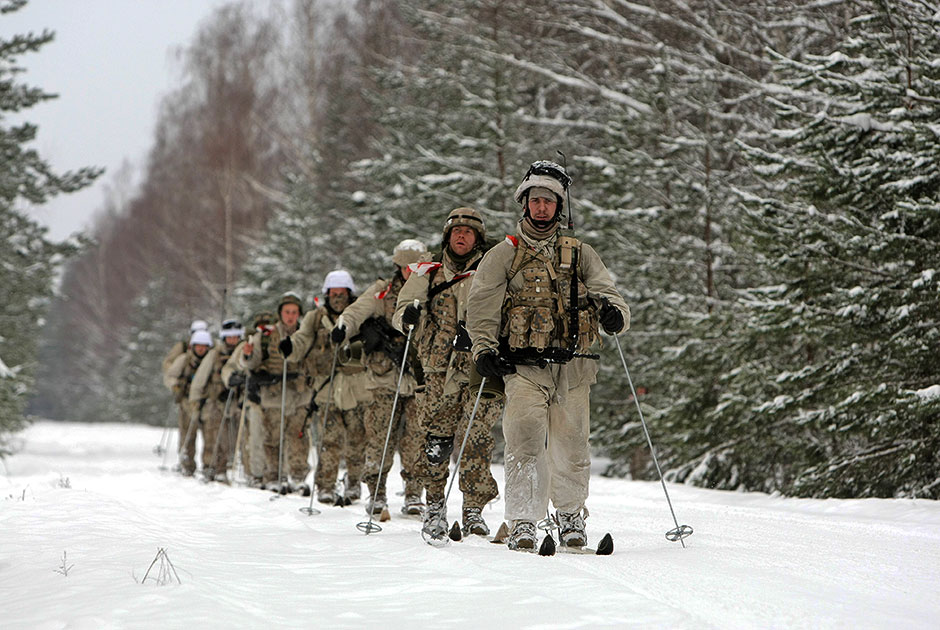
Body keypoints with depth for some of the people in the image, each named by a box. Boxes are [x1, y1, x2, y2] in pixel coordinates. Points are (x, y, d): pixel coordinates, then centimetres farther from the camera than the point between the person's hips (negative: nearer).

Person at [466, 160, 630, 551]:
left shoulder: (580, 255, 16)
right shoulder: (503, 255, 12)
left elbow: (604, 291, 8)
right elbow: (482, 308, 8)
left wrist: (613, 313, -15)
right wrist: (484, 350, -7)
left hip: (572, 367, 2)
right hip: (523, 367, -2)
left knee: (570, 448, 2)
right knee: (526, 440, -18)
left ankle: (571, 518, 23)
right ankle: (523, 523, -16)